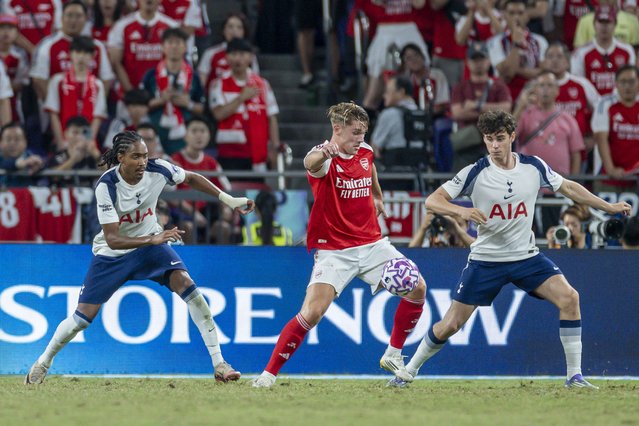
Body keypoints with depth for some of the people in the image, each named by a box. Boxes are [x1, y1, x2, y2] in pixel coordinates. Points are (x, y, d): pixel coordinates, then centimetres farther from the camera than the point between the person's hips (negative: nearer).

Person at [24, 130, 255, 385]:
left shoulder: (157, 170, -19)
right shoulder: (106, 186, -29)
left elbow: (192, 179, 2)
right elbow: (112, 240, -32)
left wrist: (228, 199, -4)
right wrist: (153, 239, -44)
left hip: (151, 242, 2)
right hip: (111, 254, -2)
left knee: (184, 282, -22)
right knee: (83, 317, 0)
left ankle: (219, 363, -20)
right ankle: (43, 362, 29)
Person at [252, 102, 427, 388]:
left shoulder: (365, 151, 3)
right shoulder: (326, 158, -17)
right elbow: (310, 163, -45)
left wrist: (378, 197, 42)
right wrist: (324, 153, -68)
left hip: (371, 244, 7)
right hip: (333, 251, -6)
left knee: (417, 289, -2)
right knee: (312, 313, -20)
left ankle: (393, 355, 17)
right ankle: (269, 373, -9)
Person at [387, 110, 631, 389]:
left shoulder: (534, 167, -2)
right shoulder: (475, 173, -12)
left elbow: (568, 188, 15)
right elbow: (432, 201, -15)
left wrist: (609, 207, 18)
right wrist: (461, 211, -34)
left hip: (526, 256, 2)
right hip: (485, 259, -2)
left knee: (569, 298, -18)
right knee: (451, 324, -2)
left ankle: (574, 376, -10)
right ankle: (409, 371, 22)